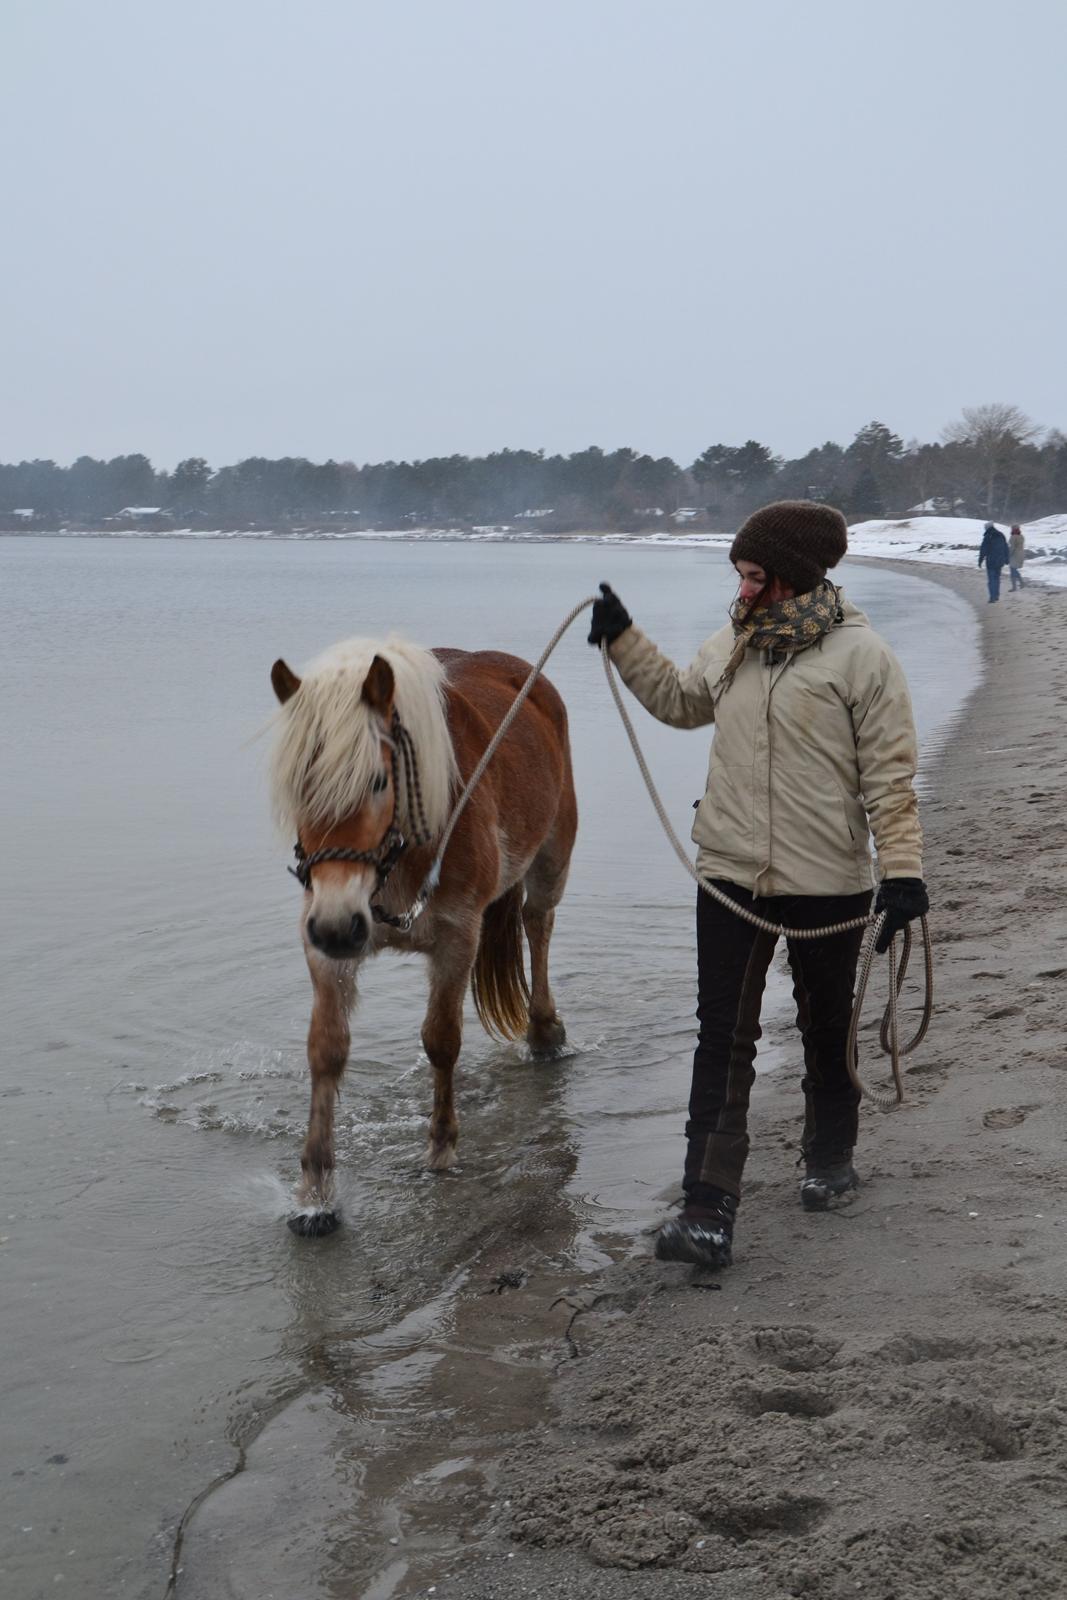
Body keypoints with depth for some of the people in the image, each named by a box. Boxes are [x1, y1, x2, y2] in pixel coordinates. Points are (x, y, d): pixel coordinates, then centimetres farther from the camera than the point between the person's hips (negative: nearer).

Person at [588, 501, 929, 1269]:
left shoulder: (862, 655, -11)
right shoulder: (731, 647, 5)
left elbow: (889, 774, -11)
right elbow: (678, 701, 26)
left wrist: (903, 868, -18)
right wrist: (623, 640, 21)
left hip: (827, 883, -4)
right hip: (730, 877, 4)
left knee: (827, 1030, 16)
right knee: (723, 1040, -1)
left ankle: (829, 1161, 40)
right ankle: (709, 1210, -1)